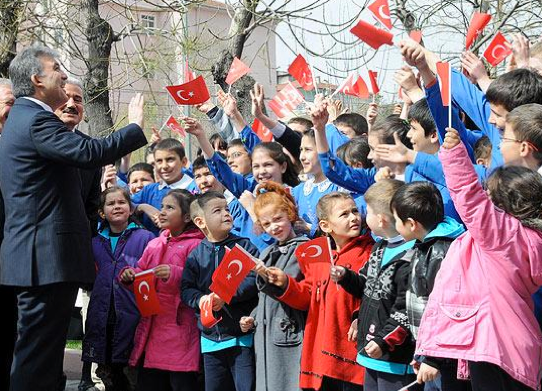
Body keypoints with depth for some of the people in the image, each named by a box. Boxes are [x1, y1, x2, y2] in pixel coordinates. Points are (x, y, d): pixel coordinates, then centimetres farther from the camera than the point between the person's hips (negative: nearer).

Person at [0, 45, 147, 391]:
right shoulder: (37, 120, -14)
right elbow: (90, 152, -26)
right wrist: (135, 127, -14)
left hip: (33, 256, 11)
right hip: (49, 257, -11)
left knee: (42, 354, 14)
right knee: (39, 356, -8)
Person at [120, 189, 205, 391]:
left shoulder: (195, 245, -6)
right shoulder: (154, 244, 17)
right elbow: (141, 273, 22)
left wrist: (175, 274, -27)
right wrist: (130, 275, 1)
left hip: (180, 329, -7)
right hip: (152, 328, 7)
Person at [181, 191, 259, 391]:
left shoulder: (244, 246, -2)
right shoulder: (196, 255, 6)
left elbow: (253, 279, -12)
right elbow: (186, 289, 4)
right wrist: (200, 299, -16)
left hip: (242, 335, -3)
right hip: (211, 336, 3)